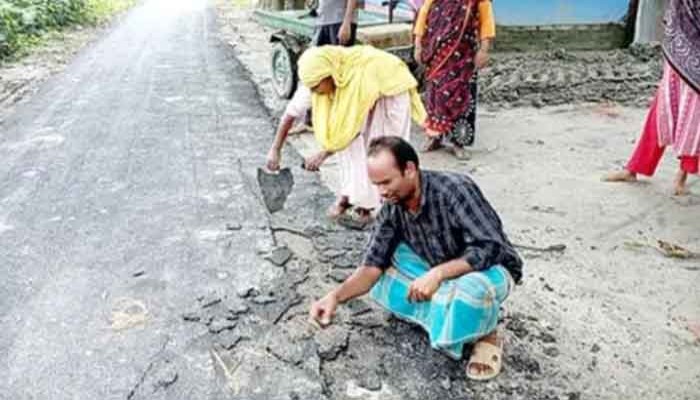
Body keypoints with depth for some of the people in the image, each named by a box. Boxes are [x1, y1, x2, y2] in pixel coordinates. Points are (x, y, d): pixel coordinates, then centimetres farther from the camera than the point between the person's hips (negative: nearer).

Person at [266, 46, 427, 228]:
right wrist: (276, 149, -15)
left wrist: (322, 155, -27)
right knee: (349, 143, -4)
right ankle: (348, 196, 9)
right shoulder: (319, 75, -23)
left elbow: (354, 127, -32)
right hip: (366, 94, 6)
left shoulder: (360, 78, -41)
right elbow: (293, 110, -14)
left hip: (392, 91, -6)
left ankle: (365, 207, -2)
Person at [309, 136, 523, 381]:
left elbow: (491, 249, -33)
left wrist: (437, 273, -41)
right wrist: (336, 296, -28)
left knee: (471, 289, -40)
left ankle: (486, 335, -7)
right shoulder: (392, 209, -12)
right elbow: (373, 265, -12)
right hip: (439, 272, 6)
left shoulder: (454, 189, -29)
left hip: (490, 268, -6)